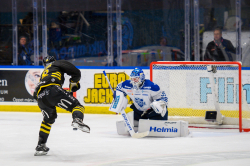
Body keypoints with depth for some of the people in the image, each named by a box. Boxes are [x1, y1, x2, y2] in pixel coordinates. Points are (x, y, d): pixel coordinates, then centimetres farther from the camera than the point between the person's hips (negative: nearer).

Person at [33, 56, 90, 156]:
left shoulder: (43, 74, 43)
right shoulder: (57, 64, 27)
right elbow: (76, 72, 11)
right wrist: (74, 84, 30)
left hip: (40, 97, 6)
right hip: (52, 90, -6)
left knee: (48, 119, 28)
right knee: (76, 106, -3)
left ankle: (40, 146, 27)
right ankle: (77, 120, -39)